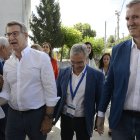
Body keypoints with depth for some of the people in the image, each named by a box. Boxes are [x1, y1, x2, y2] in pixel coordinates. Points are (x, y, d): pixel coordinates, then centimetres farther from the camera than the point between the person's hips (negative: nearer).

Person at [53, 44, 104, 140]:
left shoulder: (96, 75, -10)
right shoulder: (63, 73, -2)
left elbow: (100, 100, -4)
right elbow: (57, 95, 5)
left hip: (84, 120, -2)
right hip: (65, 118, 3)